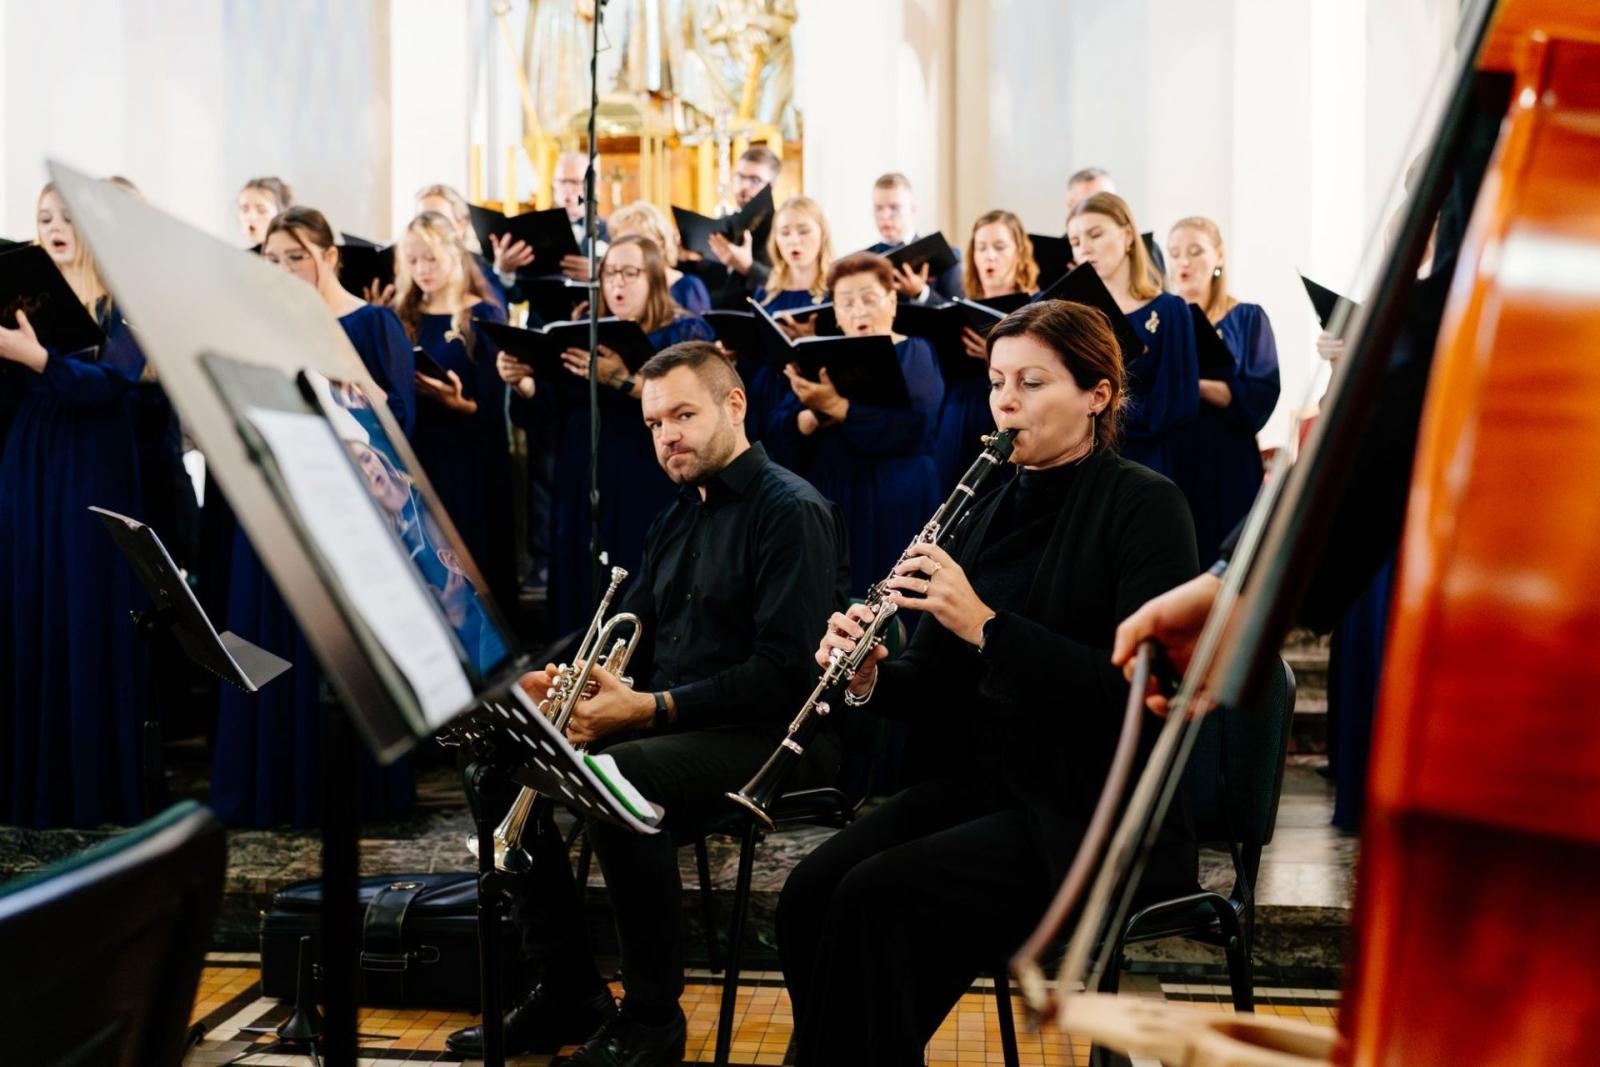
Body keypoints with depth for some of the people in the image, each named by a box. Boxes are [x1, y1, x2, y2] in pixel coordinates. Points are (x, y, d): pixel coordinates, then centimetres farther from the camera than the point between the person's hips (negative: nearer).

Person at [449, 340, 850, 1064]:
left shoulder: (792, 511, -10)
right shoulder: (678, 518, 17)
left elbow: (787, 671, -20)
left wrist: (648, 708, -25)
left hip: (772, 733, -9)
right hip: (669, 722, 9)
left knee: (619, 777, -34)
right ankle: (567, 995, 4)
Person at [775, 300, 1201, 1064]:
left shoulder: (1143, 505, -8)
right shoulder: (992, 509, 12)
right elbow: (941, 689, 12)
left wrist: (987, 625, -25)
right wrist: (869, 677, -11)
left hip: (1102, 812, -6)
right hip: (982, 783, 6)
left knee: (876, 898, -25)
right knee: (810, 892, -16)